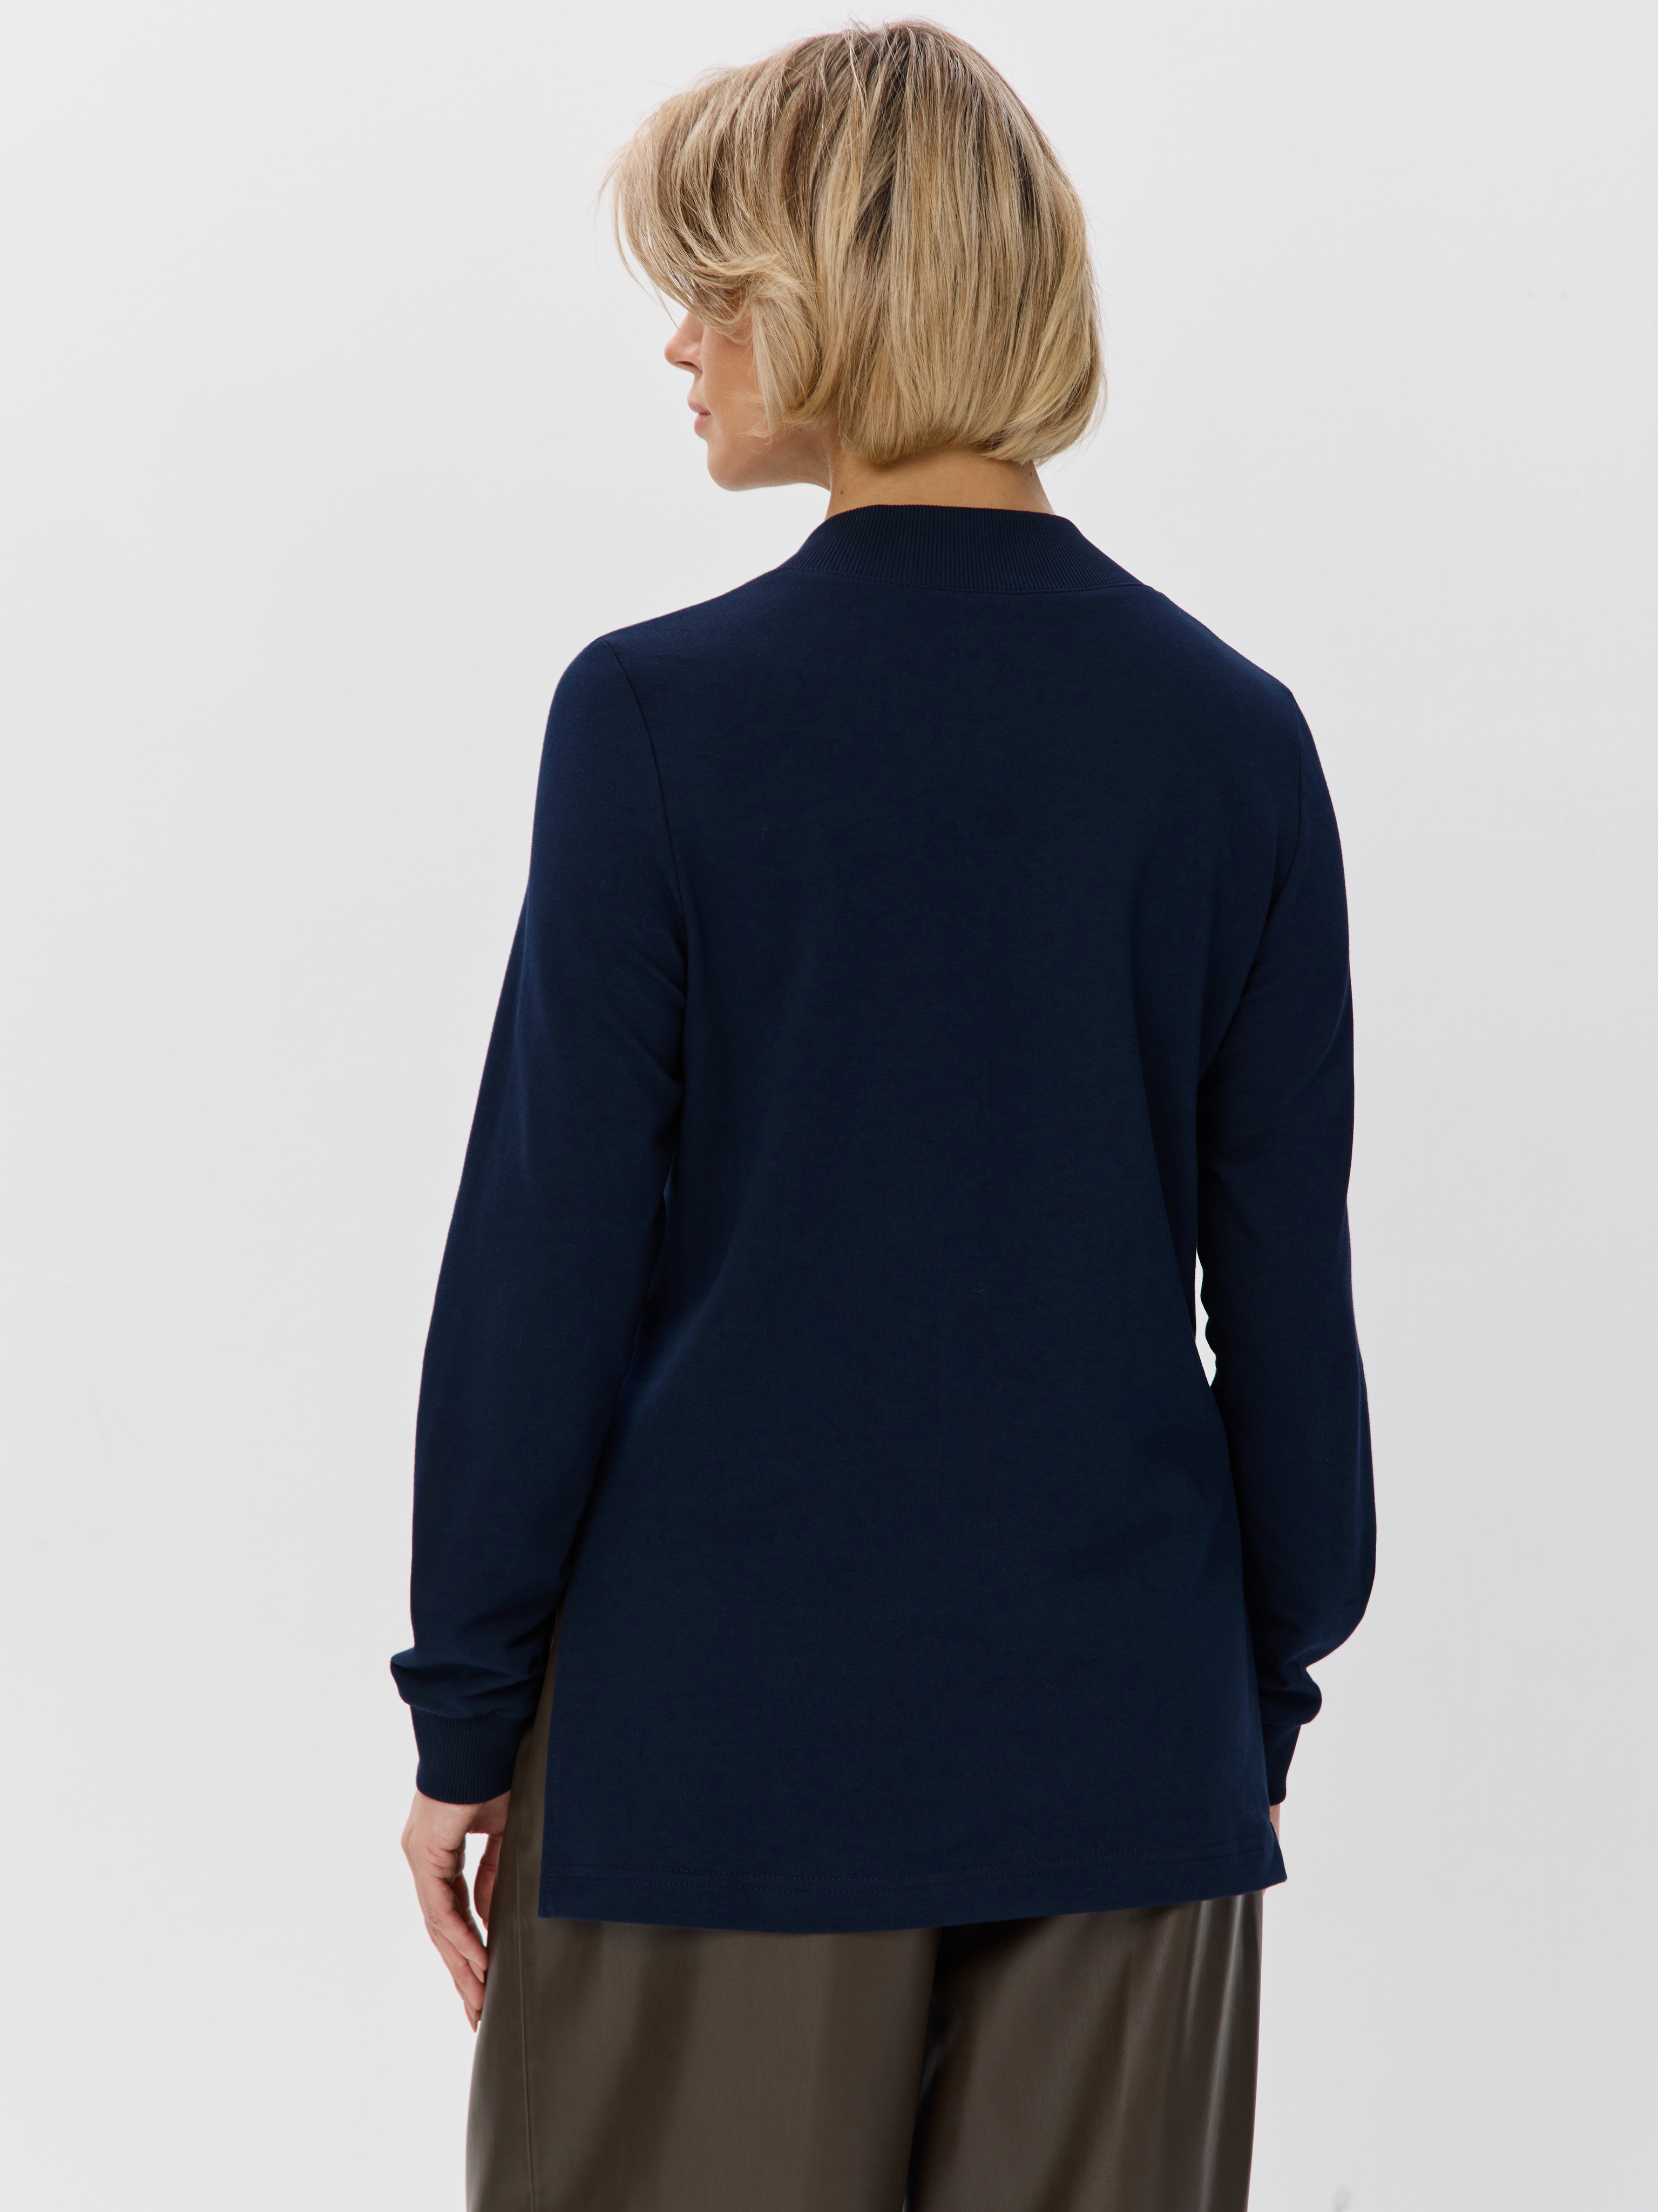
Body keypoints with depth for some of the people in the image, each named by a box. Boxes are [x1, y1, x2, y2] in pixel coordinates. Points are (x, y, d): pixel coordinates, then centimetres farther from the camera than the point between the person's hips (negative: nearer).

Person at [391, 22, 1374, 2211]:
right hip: (1118, 1744, 3)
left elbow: (548, 1255, -8)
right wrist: (1270, 1683, 14)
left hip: (715, 1730, -3)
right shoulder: (1230, 735, -1)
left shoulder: (660, 714, -11)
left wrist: (466, 1711, 1)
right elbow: (1287, 1287, 3)